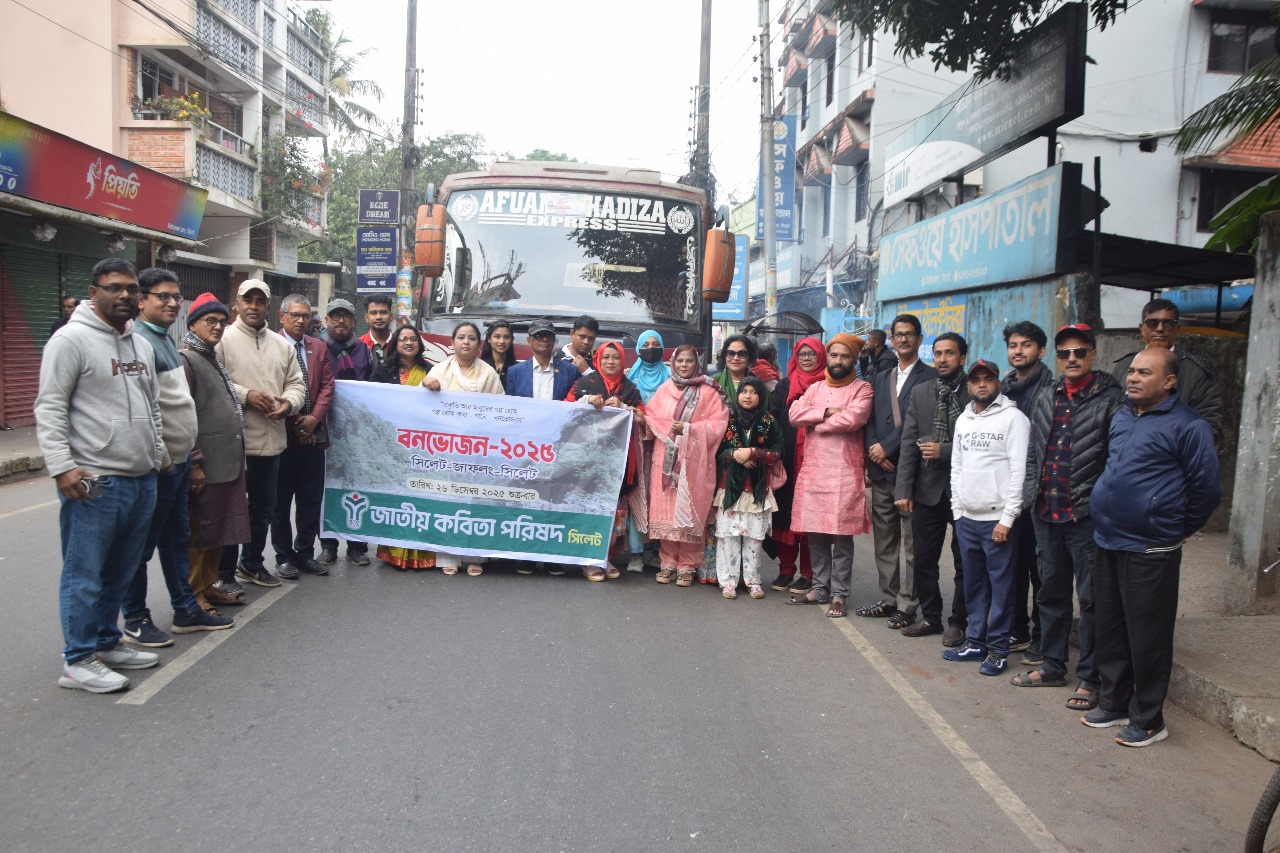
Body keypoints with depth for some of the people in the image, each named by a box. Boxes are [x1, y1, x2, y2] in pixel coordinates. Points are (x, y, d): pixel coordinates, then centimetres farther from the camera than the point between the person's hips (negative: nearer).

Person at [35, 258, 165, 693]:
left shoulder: (141, 345, 16)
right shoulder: (72, 339, -8)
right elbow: (49, 408, -12)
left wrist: (159, 454, 21)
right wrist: (62, 466, -19)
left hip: (142, 480, 8)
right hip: (94, 483, -8)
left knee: (120, 573, 16)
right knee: (85, 575, 1)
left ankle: (106, 643, 29)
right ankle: (78, 661, 10)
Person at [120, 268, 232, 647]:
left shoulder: (165, 338, 14)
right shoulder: (139, 341, -17)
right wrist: (160, 456, -19)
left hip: (179, 459, 10)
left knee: (177, 538, 17)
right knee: (143, 544, 3)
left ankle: (186, 610, 27)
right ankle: (135, 620, 14)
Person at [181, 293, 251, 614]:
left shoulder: (212, 358, 18)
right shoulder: (186, 359, -12)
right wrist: (194, 463, -20)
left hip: (228, 461, 9)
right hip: (206, 465, -9)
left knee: (219, 529, 16)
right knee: (199, 532, 0)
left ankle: (209, 586, 27)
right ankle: (193, 594, 11)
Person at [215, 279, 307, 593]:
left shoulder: (281, 344, 13)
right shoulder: (224, 339, -6)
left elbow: (296, 383, 14)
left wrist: (288, 403, -5)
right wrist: (246, 395, -20)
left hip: (271, 439, 6)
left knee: (263, 507, 17)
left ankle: (251, 563, 34)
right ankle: (226, 573, 15)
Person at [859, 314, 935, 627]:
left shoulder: (929, 377, -2)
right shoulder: (879, 378, 18)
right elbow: (870, 420, 12)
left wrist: (887, 447, -12)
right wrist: (874, 450, -5)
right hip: (882, 470, 6)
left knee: (910, 542, -1)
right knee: (884, 540, 11)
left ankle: (907, 606, 5)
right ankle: (889, 599, 21)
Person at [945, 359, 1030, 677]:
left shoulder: (1013, 417, -6)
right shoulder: (963, 419, 13)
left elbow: (1018, 471, -11)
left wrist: (1007, 519, -14)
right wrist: (957, 510, 8)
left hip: (998, 519, -5)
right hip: (966, 518, 6)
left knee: (1001, 585, 2)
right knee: (973, 583, 13)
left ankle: (998, 648, 11)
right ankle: (975, 642, 23)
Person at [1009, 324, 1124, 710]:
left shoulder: (1110, 399, -7)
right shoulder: (1047, 399, 12)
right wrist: (1033, 494, 10)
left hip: (1087, 516, -6)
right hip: (1047, 513, 6)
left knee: (1091, 599, 3)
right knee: (1051, 592, 16)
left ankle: (1089, 678, 14)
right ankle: (1052, 666, 30)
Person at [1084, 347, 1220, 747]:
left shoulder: (1187, 426, -12)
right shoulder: (1121, 417, 10)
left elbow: (1206, 488, -7)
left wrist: (1178, 530, 4)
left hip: (1150, 551, -7)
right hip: (1108, 543, 7)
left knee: (1147, 638, 2)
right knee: (1110, 629, 15)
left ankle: (1147, 720, 15)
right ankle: (1114, 703, 29)